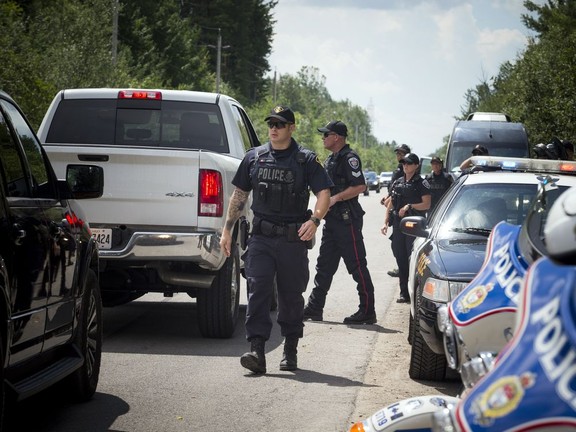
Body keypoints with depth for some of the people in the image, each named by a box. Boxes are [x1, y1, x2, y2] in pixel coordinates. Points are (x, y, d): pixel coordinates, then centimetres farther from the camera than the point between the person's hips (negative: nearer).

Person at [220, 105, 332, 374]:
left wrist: (315, 220, -22)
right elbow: (239, 195, 15)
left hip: (294, 240, -1)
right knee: (258, 291, -12)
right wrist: (227, 229, 12)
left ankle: (290, 351, 22)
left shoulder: (306, 160, 2)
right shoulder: (254, 158, 9)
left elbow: (323, 193, -4)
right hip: (261, 238, 1)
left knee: (291, 295, 8)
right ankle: (257, 351, -18)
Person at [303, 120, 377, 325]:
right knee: (324, 265, 11)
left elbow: (359, 186, -22)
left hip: (347, 220, -10)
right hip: (333, 219, 10)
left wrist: (335, 198, -20)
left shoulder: (349, 158, -13)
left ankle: (367, 311, -3)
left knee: (357, 266, -6)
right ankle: (314, 308, 16)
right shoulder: (331, 159, 18)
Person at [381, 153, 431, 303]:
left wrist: (409, 206, -16)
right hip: (398, 225, 6)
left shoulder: (421, 183, -1)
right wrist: (385, 222, 11)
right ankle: (404, 293, 11)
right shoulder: (397, 183, 16)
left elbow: (426, 204, -9)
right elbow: (390, 204, 19)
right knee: (401, 259, 6)